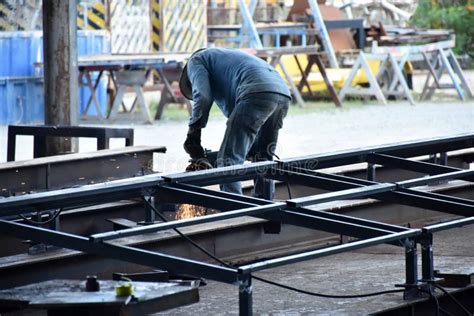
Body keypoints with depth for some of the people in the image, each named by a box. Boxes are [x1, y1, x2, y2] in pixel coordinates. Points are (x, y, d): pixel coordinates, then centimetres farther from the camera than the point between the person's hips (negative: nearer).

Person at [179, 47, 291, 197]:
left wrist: (193, 133, 1)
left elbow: (202, 97, 0)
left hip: (256, 93, -8)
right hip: (283, 95, 8)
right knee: (262, 160, 21)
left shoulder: (195, 60, 21)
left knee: (228, 161, -9)